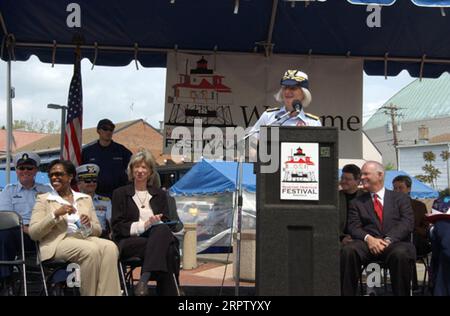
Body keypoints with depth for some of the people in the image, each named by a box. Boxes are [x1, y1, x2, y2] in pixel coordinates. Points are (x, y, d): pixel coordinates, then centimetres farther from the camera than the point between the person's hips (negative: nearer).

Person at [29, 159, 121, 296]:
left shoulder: (85, 198, 20)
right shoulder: (43, 199, 12)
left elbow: (98, 231, 18)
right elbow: (33, 233, -1)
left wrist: (89, 225, -6)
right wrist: (56, 214, -13)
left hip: (85, 238, 4)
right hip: (57, 242, -3)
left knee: (110, 247, -31)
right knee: (91, 249, -35)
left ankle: (108, 294, -30)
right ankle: (90, 294, -22)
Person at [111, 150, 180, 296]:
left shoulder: (159, 194, 21)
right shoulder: (120, 193, 13)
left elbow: (167, 222, 13)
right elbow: (118, 226, 2)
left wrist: (156, 223, -12)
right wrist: (144, 225, -14)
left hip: (157, 236, 2)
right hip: (129, 241, -2)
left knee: (162, 230, -37)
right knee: (165, 250, -33)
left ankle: (144, 280, -44)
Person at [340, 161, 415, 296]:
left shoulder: (401, 198, 16)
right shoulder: (357, 202, 21)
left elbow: (407, 223, 2)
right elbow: (353, 227, 8)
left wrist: (388, 240, -15)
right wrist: (368, 238, -15)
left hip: (396, 243, -1)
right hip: (368, 244, 1)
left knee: (401, 254, -37)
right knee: (348, 250, -31)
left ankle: (402, 293, -20)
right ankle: (347, 293, -22)